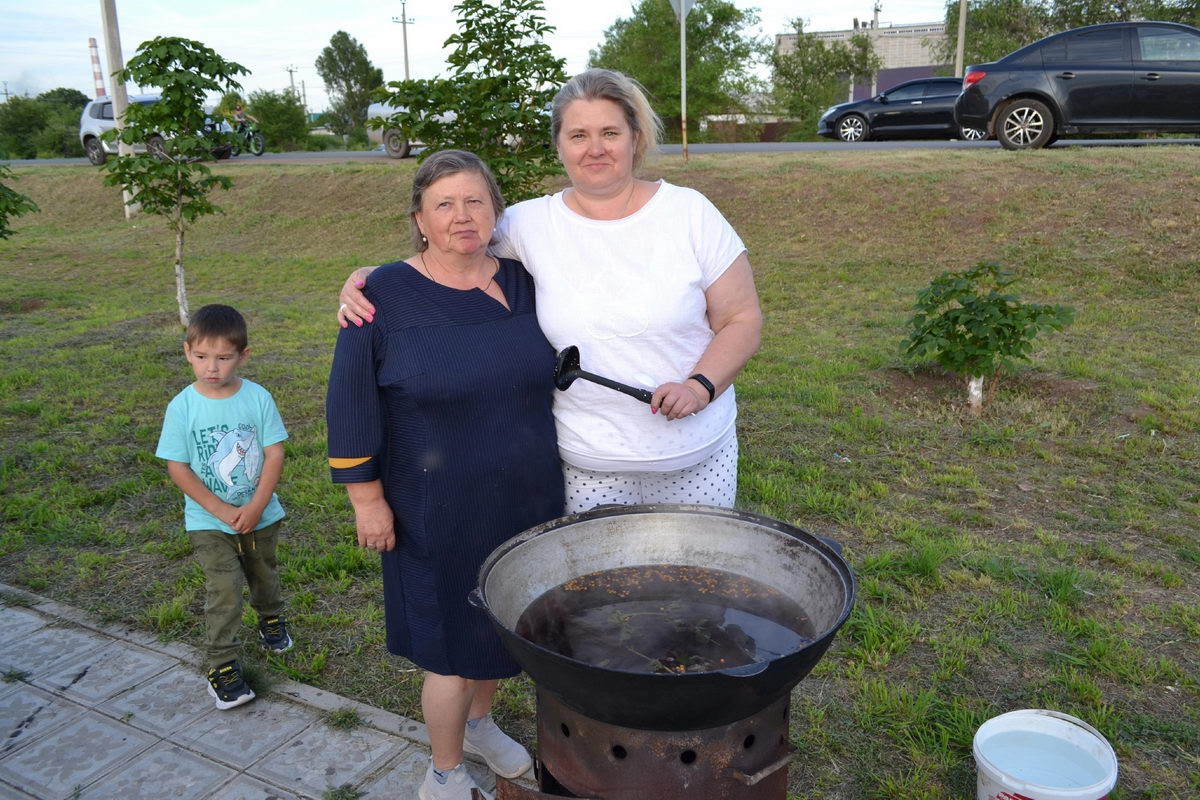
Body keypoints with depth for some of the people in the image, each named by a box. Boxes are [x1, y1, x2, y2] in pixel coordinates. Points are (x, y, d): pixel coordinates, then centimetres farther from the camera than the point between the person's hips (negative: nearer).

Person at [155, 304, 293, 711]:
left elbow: (274, 453, -11)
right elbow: (177, 468, -12)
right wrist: (223, 512, -17)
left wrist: (256, 506, -18)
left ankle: (271, 619, 51)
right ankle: (222, 667, 4)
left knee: (264, 574, 22)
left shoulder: (257, 397, -13)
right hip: (210, 521, -2)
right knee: (224, 590, -9)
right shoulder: (182, 407, -14)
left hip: (261, 514, 2)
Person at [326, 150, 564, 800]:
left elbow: (549, 375, 11)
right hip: (439, 515, -4)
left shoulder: (522, 282, 0)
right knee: (453, 648, 7)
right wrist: (368, 498, -9)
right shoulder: (385, 296, -12)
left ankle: (479, 721, 50)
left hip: (526, 501, 5)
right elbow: (350, 404, -9)